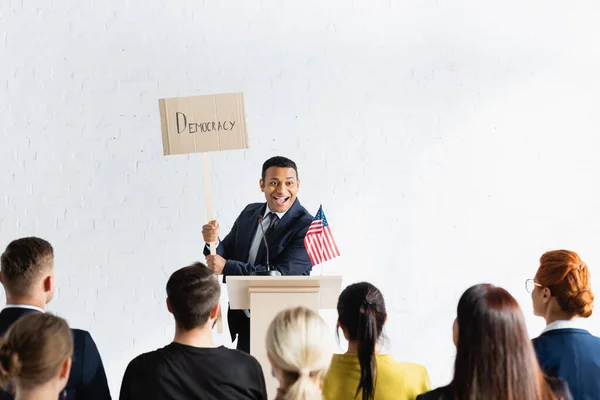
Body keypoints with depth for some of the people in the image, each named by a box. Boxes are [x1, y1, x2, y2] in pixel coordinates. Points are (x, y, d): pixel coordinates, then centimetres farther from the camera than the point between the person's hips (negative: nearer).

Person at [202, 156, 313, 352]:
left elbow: (281, 274, -24)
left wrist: (227, 267, -25)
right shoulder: (249, 213, 4)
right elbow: (225, 255, 7)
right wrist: (213, 242, -17)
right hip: (244, 321, 6)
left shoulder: (307, 227, -17)